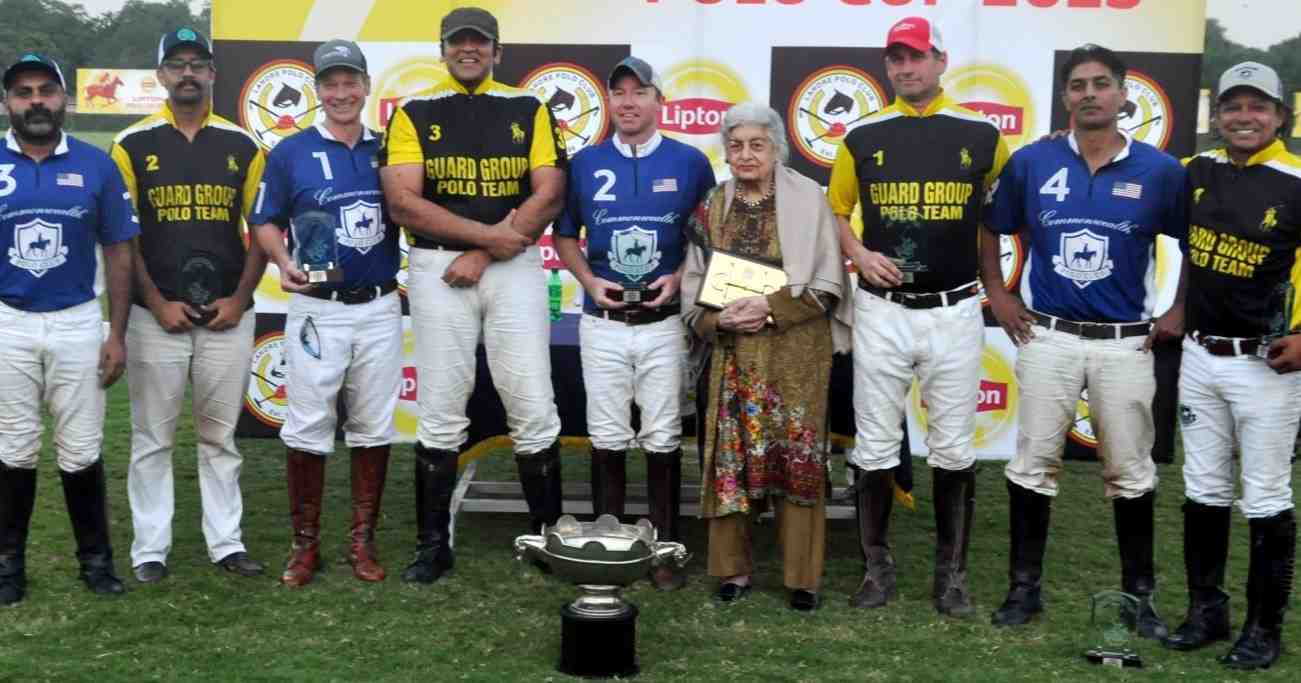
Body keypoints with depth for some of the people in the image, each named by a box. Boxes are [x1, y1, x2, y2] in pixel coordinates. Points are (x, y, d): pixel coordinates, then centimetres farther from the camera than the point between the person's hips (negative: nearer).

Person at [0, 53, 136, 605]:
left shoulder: (96, 166, -1)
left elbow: (118, 254, 3)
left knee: (81, 451, 6)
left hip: (78, 324, 0)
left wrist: (117, 335, -1)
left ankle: (95, 558, 19)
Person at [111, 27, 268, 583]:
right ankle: (150, 548, 14)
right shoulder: (132, 144, 1)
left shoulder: (242, 146, 6)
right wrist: (157, 303, -8)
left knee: (220, 436, 9)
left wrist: (239, 299, -4)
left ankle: (226, 543, 17)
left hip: (228, 316, 2)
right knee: (152, 438, 5)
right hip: (156, 316, -1)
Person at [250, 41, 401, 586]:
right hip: (317, 309, -3)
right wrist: (284, 262, -15)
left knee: (374, 427, 8)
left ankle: (363, 540, 18)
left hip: (380, 308, 3)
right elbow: (266, 221, 4)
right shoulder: (290, 152, 1)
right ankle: (305, 542, 11)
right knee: (307, 429, -2)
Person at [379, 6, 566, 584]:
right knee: (441, 414, 4)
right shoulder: (415, 113, 4)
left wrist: (482, 256, -10)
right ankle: (434, 544, 15)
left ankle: (547, 535, 14)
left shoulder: (529, 110, 6)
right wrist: (488, 233, -13)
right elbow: (403, 203, -7)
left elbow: (548, 196, -3)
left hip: (515, 268, 0)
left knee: (533, 408, 0)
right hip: (437, 269, 0)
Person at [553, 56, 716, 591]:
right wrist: (590, 282, -3)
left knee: (663, 438, 3)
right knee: (607, 438, 7)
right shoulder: (584, 163, 5)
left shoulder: (690, 163, 1)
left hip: (664, 322, -1)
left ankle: (665, 549, 12)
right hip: (603, 324, 1)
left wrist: (681, 278, -8)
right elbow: (564, 236, 12)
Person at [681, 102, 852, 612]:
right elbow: (693, 289, 9)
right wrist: (718, 320, -11)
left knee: (797, 456, -1)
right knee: (730, 456, 3)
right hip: (732, 352, 3)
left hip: (796, 351, -2)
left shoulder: (808, 199, 0)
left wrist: (769, 307, -15)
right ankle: (732, 567, 16)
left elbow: (827, 286, -4)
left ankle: (803, 574, 11)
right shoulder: (711, 209, 9)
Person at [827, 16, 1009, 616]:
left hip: (955, 313, 0)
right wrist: (859, 253, -6)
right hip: (881, 312, 1)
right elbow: (835, 213, 13)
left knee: (954, 449, 7)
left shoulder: (981, 135, 0)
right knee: (875, 448, 6)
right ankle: (877, 566, 21)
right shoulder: (863, 137, 2)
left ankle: (951, 572, 21)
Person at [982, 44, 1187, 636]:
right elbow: (991, 230, 12)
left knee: (1130, 473, 9)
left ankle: (1138, 593, 22)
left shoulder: (1160, 170, -3)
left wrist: (1178, 311, 2)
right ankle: (1024, 587, 17)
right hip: (1047, 336, 1)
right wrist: (998, 296, 4)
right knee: (1032, 466, 6)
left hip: (1127, 342, 0)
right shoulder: (1031, 162, -1)